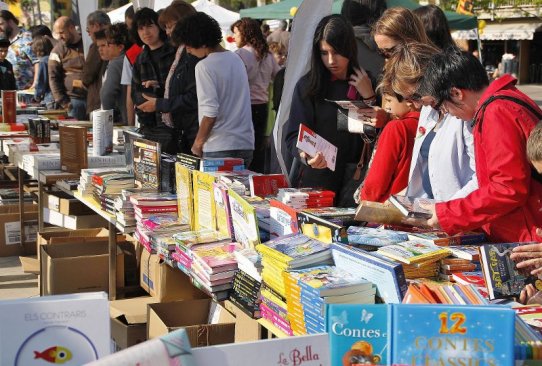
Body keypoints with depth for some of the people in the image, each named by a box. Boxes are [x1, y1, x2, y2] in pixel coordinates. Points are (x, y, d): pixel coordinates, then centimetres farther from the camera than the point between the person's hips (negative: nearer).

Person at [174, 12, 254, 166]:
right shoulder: (236, 59, 11)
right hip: (246, 144, 7)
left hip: (220, 148, -7)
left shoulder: (205, 66, -13)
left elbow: (210, 114, -18)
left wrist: (197, 144, -5)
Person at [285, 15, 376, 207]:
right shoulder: (308, 85, -1)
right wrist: (306, 156, -25)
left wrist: (368, 97, -9)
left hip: (356, 181, 1)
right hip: (318, 181, -1)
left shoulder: (366, 84, 5)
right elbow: (295, 135, -5)